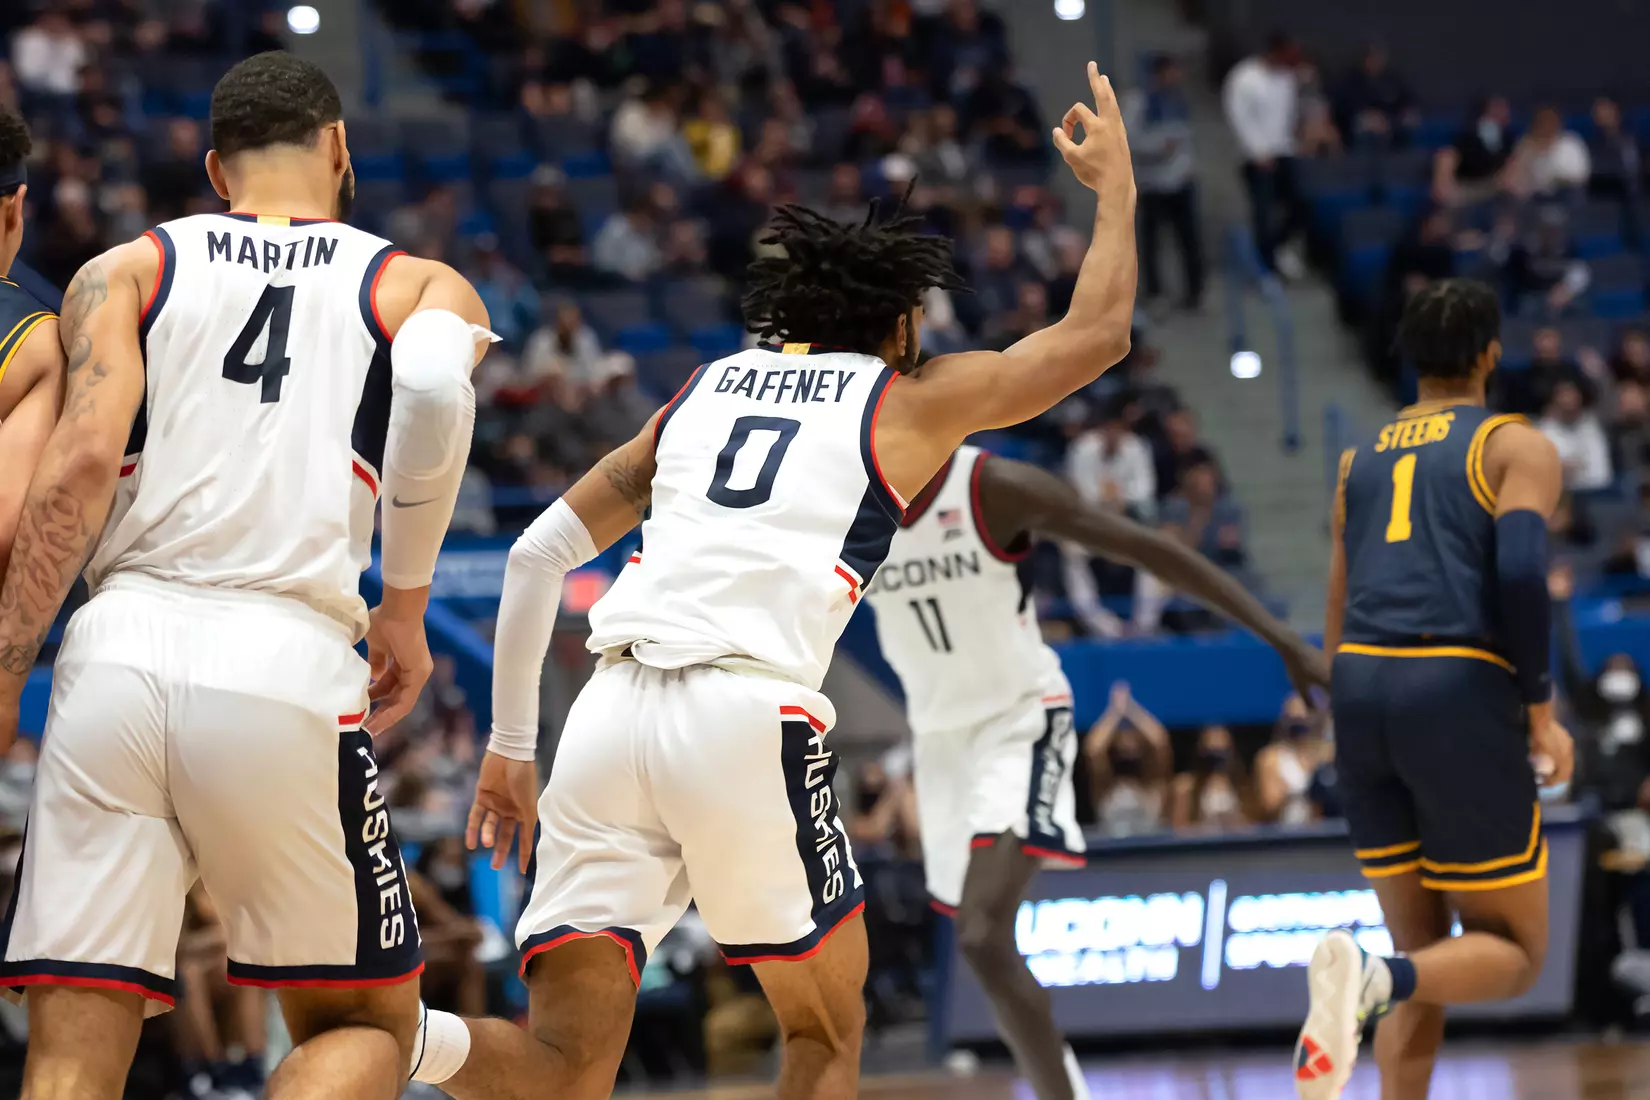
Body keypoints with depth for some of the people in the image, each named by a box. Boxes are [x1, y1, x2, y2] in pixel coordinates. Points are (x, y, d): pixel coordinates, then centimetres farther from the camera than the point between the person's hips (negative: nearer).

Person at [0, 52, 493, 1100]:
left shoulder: (126, 269, 18)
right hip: (286, 662, -1)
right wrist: (407, 607, 3)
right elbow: (435, 386, -8)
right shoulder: (424, 285, 17)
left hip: (118, 655, 1)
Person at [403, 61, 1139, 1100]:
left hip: (611, 707, 4)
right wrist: (1115, 186, 43)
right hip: (748, 713, -4)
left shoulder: (706, 387, 27)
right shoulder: (911, 399, 16)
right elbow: (1098, 334, 28)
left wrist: (510, 745, 27)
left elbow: (537, 554, 22)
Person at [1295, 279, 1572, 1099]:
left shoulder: (1361, 461, 21)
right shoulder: (1516, 446, 4)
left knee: (1428, 951, 16)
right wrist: (1540, 711, -5)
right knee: (1512, 952, 4)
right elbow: (1520, 571, -13)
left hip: (1361, 691, 5)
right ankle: (1374, 981, -27)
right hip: (1460, 692, -5)